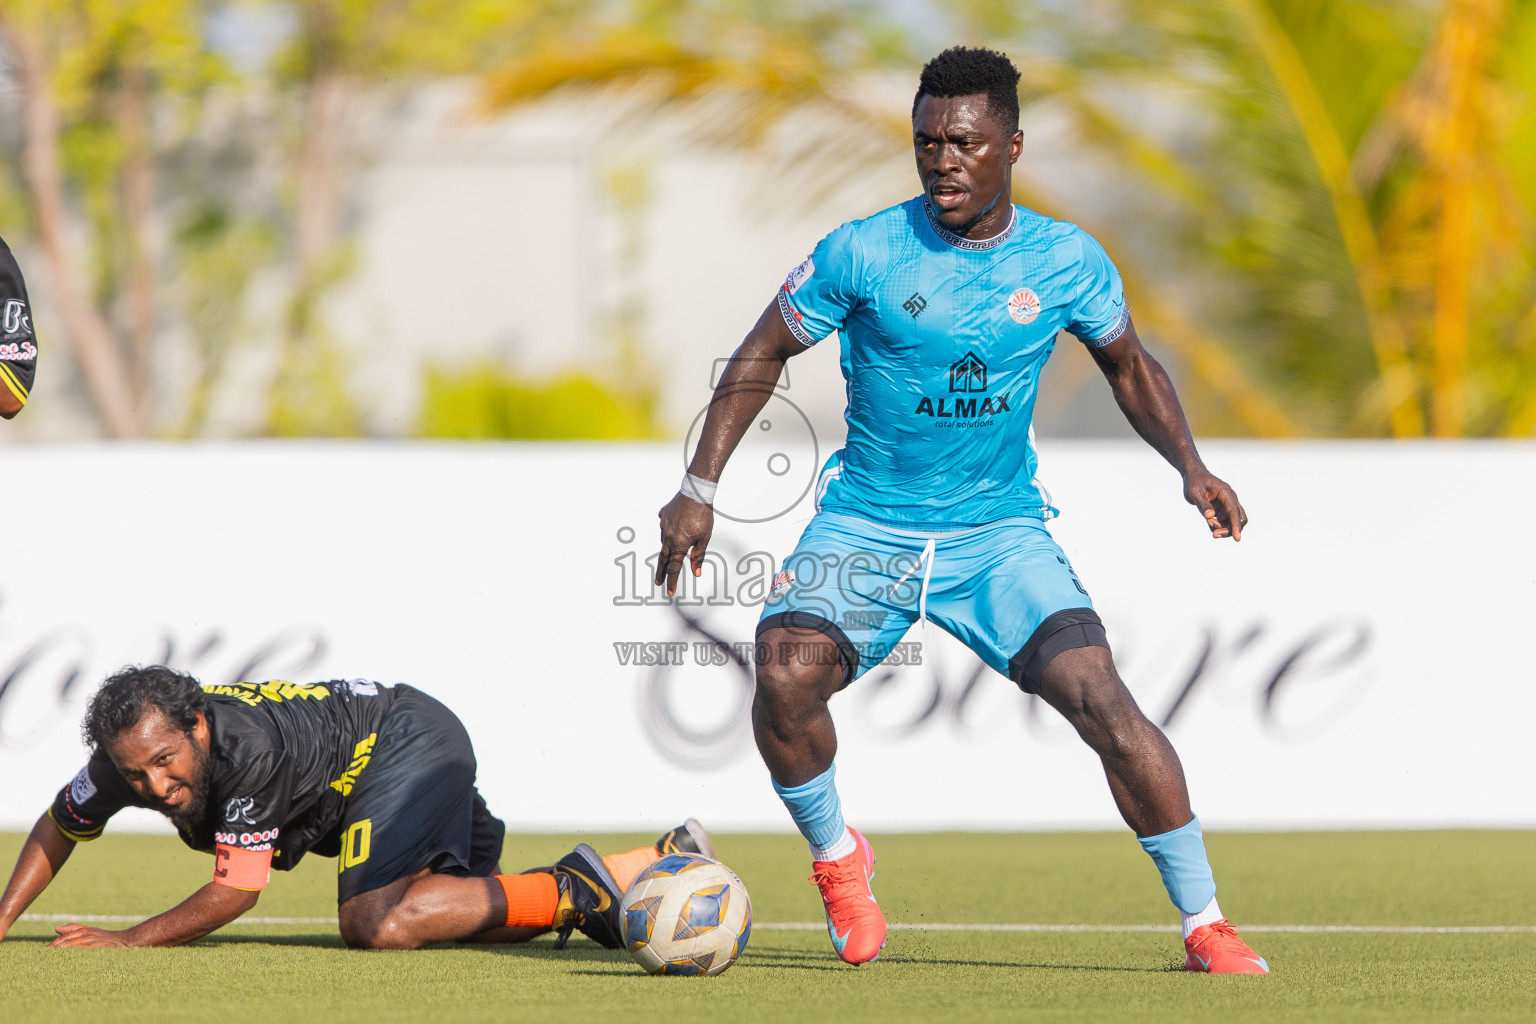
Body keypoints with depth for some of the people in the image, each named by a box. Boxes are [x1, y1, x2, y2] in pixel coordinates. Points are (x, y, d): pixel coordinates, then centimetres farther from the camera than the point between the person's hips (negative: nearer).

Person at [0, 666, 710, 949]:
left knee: (377, 925, -28)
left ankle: (572, 892, -15)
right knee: (475, 913, 16)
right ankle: (668, 860, 23)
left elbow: (236, 891, -29)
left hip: (409, 740, -9)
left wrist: (128, 942, -28)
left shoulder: (247, 751, -37)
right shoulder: (129, 753, -14)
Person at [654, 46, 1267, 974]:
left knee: (1102, 699, -19)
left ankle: (1206, 927, -7)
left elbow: (1129, 365, 15)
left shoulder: (1066, 261, -4)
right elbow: (764, 355, 2)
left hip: (1001, 531, 1)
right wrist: (700, 487, -6)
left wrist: (1190, 466, 0)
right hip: (866, 526, -1)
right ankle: (837, 859, 4)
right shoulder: (863, 254, -10)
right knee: (786, 677, -27)